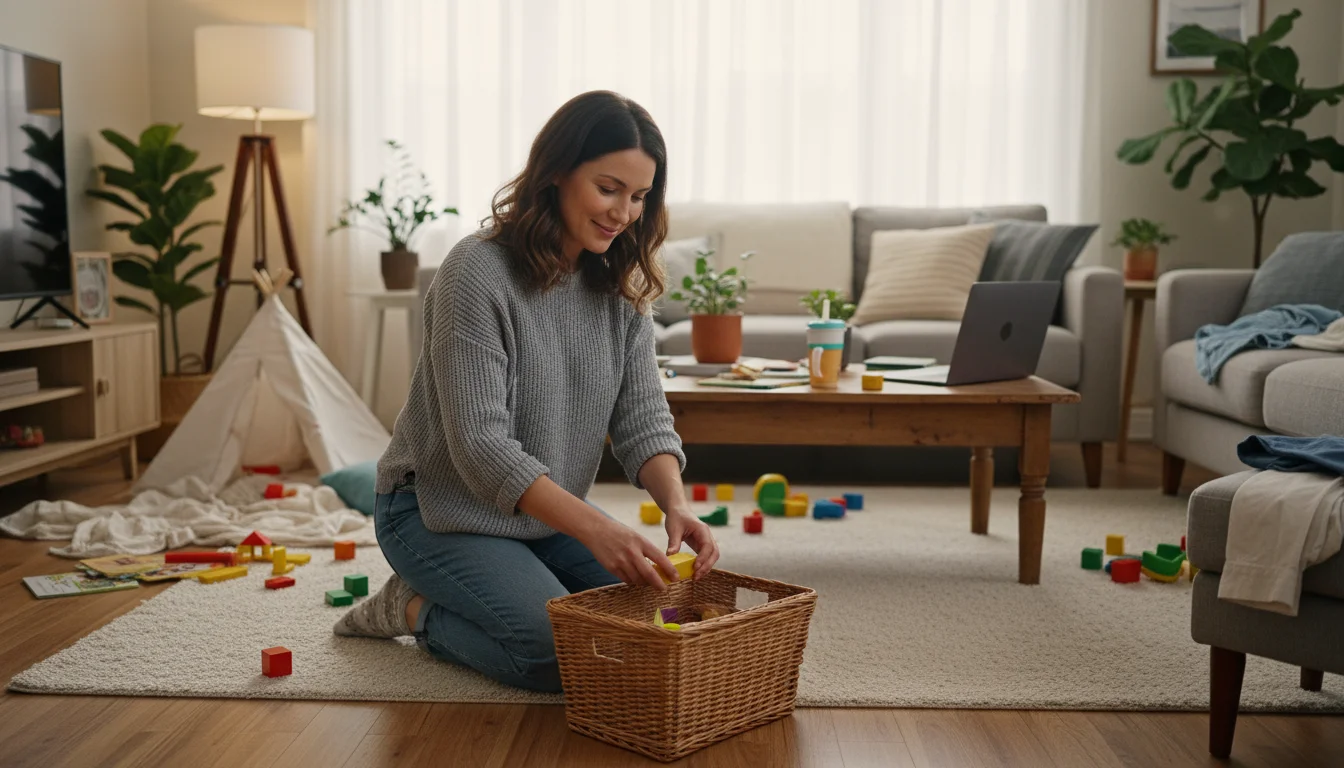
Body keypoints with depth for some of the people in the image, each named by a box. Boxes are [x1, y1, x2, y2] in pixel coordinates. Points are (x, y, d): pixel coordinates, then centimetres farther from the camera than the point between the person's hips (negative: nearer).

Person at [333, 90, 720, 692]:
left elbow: (643, 419, -5)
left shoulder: (619, 290, -1)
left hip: (548, 517, 8)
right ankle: (418, 610, 5)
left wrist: (676, 504, -27)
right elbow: (479, 444, -29)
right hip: (443, 512, -7)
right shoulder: (477, 272, -23)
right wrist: (593, 528, -40)